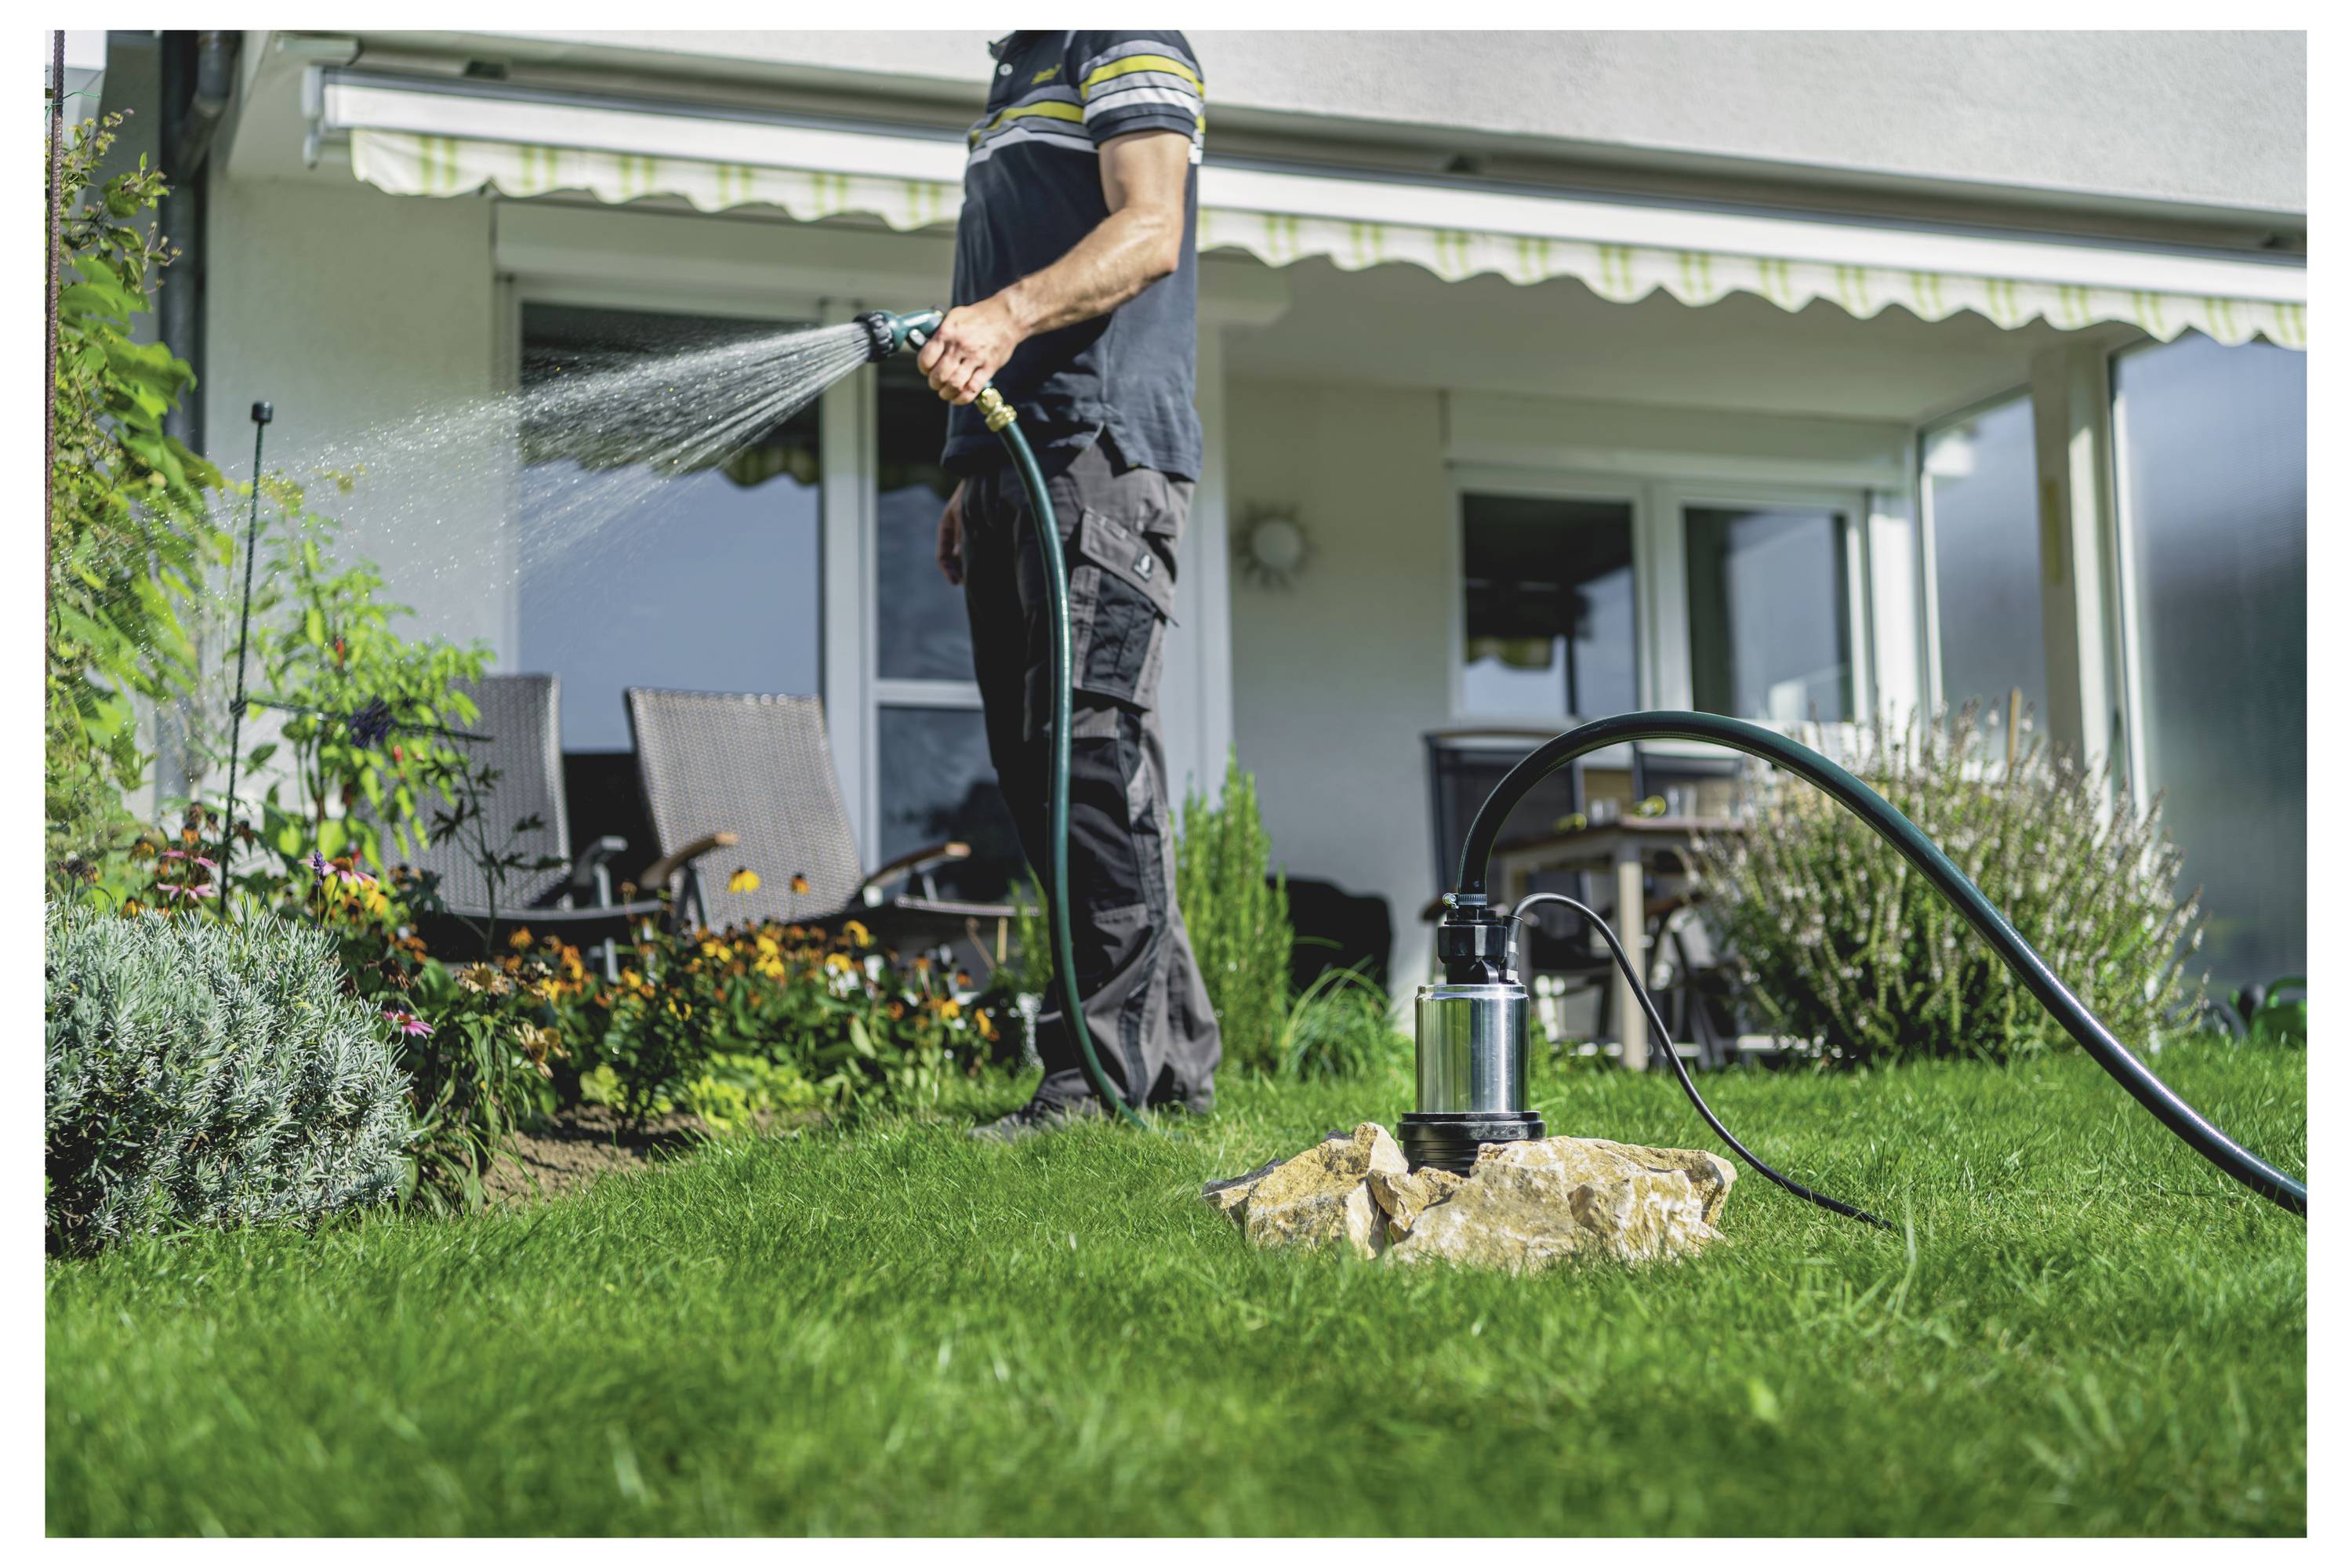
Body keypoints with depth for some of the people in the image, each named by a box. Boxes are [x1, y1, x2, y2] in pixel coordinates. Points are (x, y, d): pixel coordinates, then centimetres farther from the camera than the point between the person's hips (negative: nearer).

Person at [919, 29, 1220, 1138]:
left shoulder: (1128, 44, 2)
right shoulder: (1016, 75, 30)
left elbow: (1150, 230, -14)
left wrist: (1007, 314, -28)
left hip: (1102, 457, -9)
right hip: (1016, 465, 9)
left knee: (1089, 755, -14)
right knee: (1035, 770, 6)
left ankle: (1099, 1077, -13)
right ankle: (1176, 1058, 12)